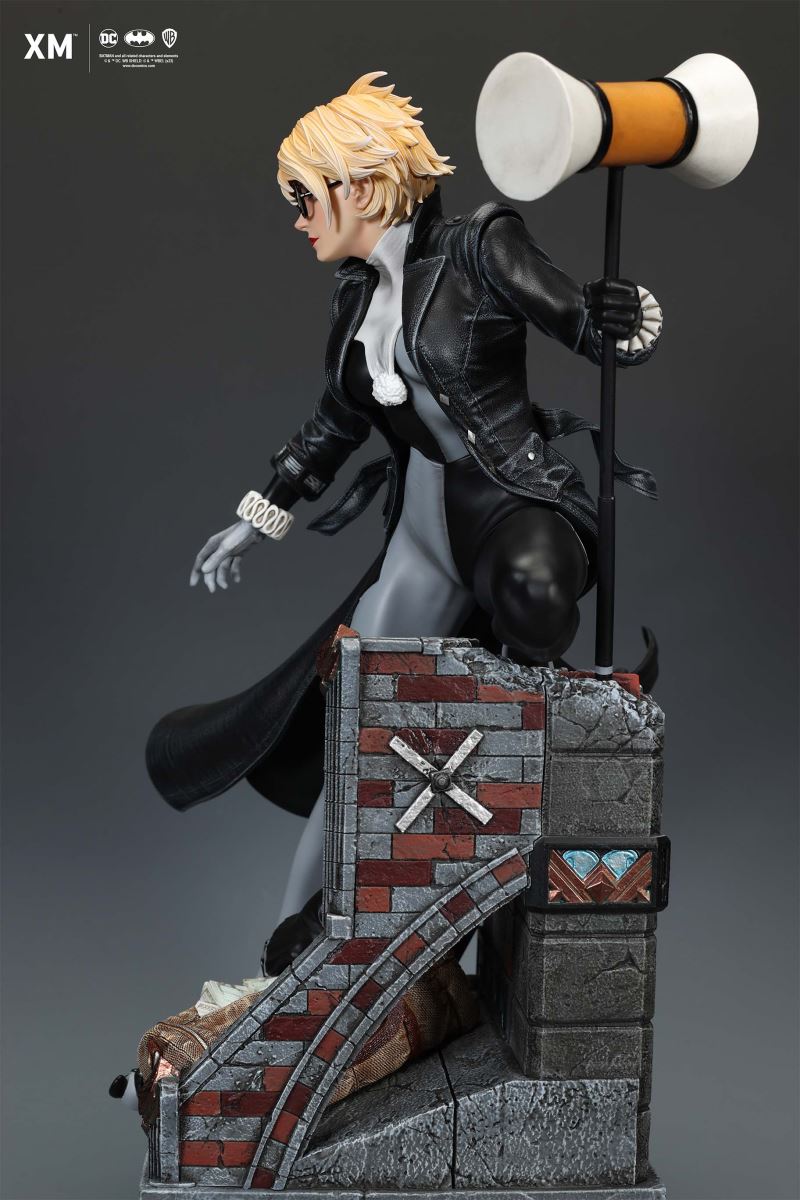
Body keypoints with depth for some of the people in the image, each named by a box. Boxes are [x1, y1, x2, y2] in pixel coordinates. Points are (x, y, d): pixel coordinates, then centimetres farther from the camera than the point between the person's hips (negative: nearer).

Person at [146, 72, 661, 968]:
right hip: (427, 525, 7)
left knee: (528, 588, -46)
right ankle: (298, 929, 24)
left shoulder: (477, 247, -9)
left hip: (524, 500, -6)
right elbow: (335, 424, 23)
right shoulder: (356, 296, 11)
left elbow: (604, 335, -9)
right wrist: (257, 520, 26)